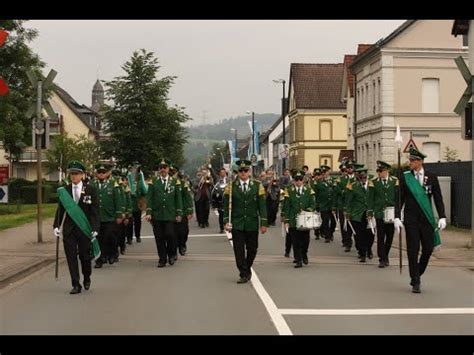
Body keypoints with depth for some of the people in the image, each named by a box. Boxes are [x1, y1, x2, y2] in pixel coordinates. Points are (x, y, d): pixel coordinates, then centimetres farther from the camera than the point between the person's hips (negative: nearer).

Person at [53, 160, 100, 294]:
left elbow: (95, 210, -4)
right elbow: (60, 209, 6)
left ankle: (87, 279, 32)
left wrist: (95, 228, -10)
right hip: (69, 229, 2)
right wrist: (56, 226, -2)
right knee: (71, 257, 0)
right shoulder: (64, 190, 5)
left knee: (85, 256, 6)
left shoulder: (90, 190, -2)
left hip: (85, 228, -2)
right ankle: (76, 285, 8)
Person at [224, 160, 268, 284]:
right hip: (237, 224, -1)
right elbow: (226, 205, 2)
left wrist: (264, 223, -3)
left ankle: (247, 268, 32)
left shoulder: (257, 185, 3)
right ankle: (244, 274, 5)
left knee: (252, 249, 9)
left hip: (252, 223, 1)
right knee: (239, 250, -3)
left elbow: (262, 205, 1)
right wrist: (226, 221, -7)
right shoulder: (231, 186, 1)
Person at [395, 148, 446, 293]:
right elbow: (400, 199, 2)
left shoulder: (431, 177, 2)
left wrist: (442, 217, -4)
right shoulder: (405, 177, 1)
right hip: (411, 218, -1)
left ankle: (417, 274, 27)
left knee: (428, 248, 3)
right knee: (413, 250, -1)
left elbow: (438, 198, 3)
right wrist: (397, 217, -5)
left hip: (427, 218, 1)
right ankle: (415, 282, 7)